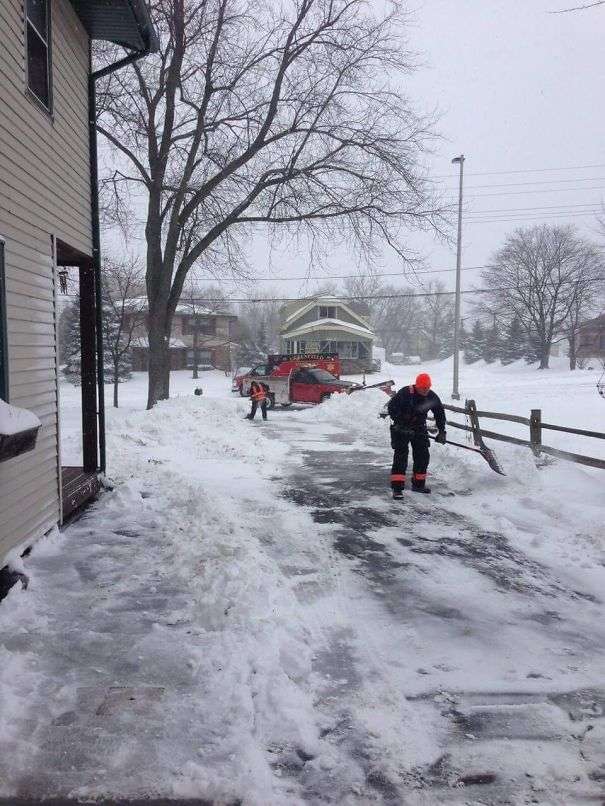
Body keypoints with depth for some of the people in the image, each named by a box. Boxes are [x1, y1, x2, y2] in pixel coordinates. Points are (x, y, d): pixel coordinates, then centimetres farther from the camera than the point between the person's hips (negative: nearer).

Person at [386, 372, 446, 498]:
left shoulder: (432, 397, -7)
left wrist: (441, 431, -1)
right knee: (401, 456, -12)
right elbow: (392, 407, -20)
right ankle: (397, 487, -13)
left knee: (423, 456, 7)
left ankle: (418, 484, 24)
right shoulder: (405, 393, -22)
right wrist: (401, 425, -25)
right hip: (401, 428, -5)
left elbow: (440, 413, 4)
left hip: (419, 429, 5)